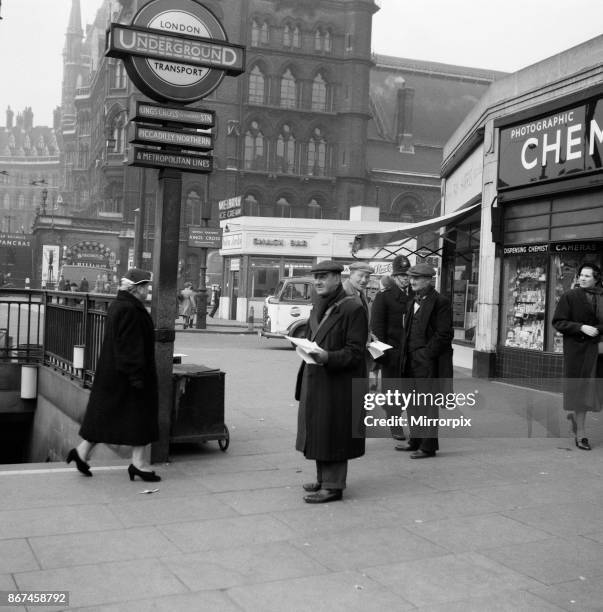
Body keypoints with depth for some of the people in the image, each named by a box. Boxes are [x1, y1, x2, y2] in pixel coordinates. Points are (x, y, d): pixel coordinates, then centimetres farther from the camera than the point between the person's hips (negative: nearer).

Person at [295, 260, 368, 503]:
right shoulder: (319, 306, 11)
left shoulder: (353, 309, -15)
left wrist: (328, 357, -30)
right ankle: (324, 479, 30)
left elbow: (355, 352, -17)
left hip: (338, 384, -9)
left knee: (332, 433, -2)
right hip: (315, 381, 9)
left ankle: (333, 486, 8)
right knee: (318, 431, 16)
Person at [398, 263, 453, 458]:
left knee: (427, 405, -3)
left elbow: (443, 334, -14)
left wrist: (426, 354, -16)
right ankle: (416, 441, 24)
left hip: (428, 363, -8)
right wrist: (405, 356, 11)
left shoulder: (440, 303, -10)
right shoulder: (413, 303, 17)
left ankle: (428, 446, 5)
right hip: (412, 361, 8)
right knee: (413, 403, 13)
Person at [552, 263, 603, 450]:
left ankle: (574, 414, 38)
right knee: (580, 390, 0)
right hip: (578, 349, -4)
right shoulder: (570, 297, -4)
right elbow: (558, 322, -7)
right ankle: (580, 435, 10)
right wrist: (581, 327, -18)